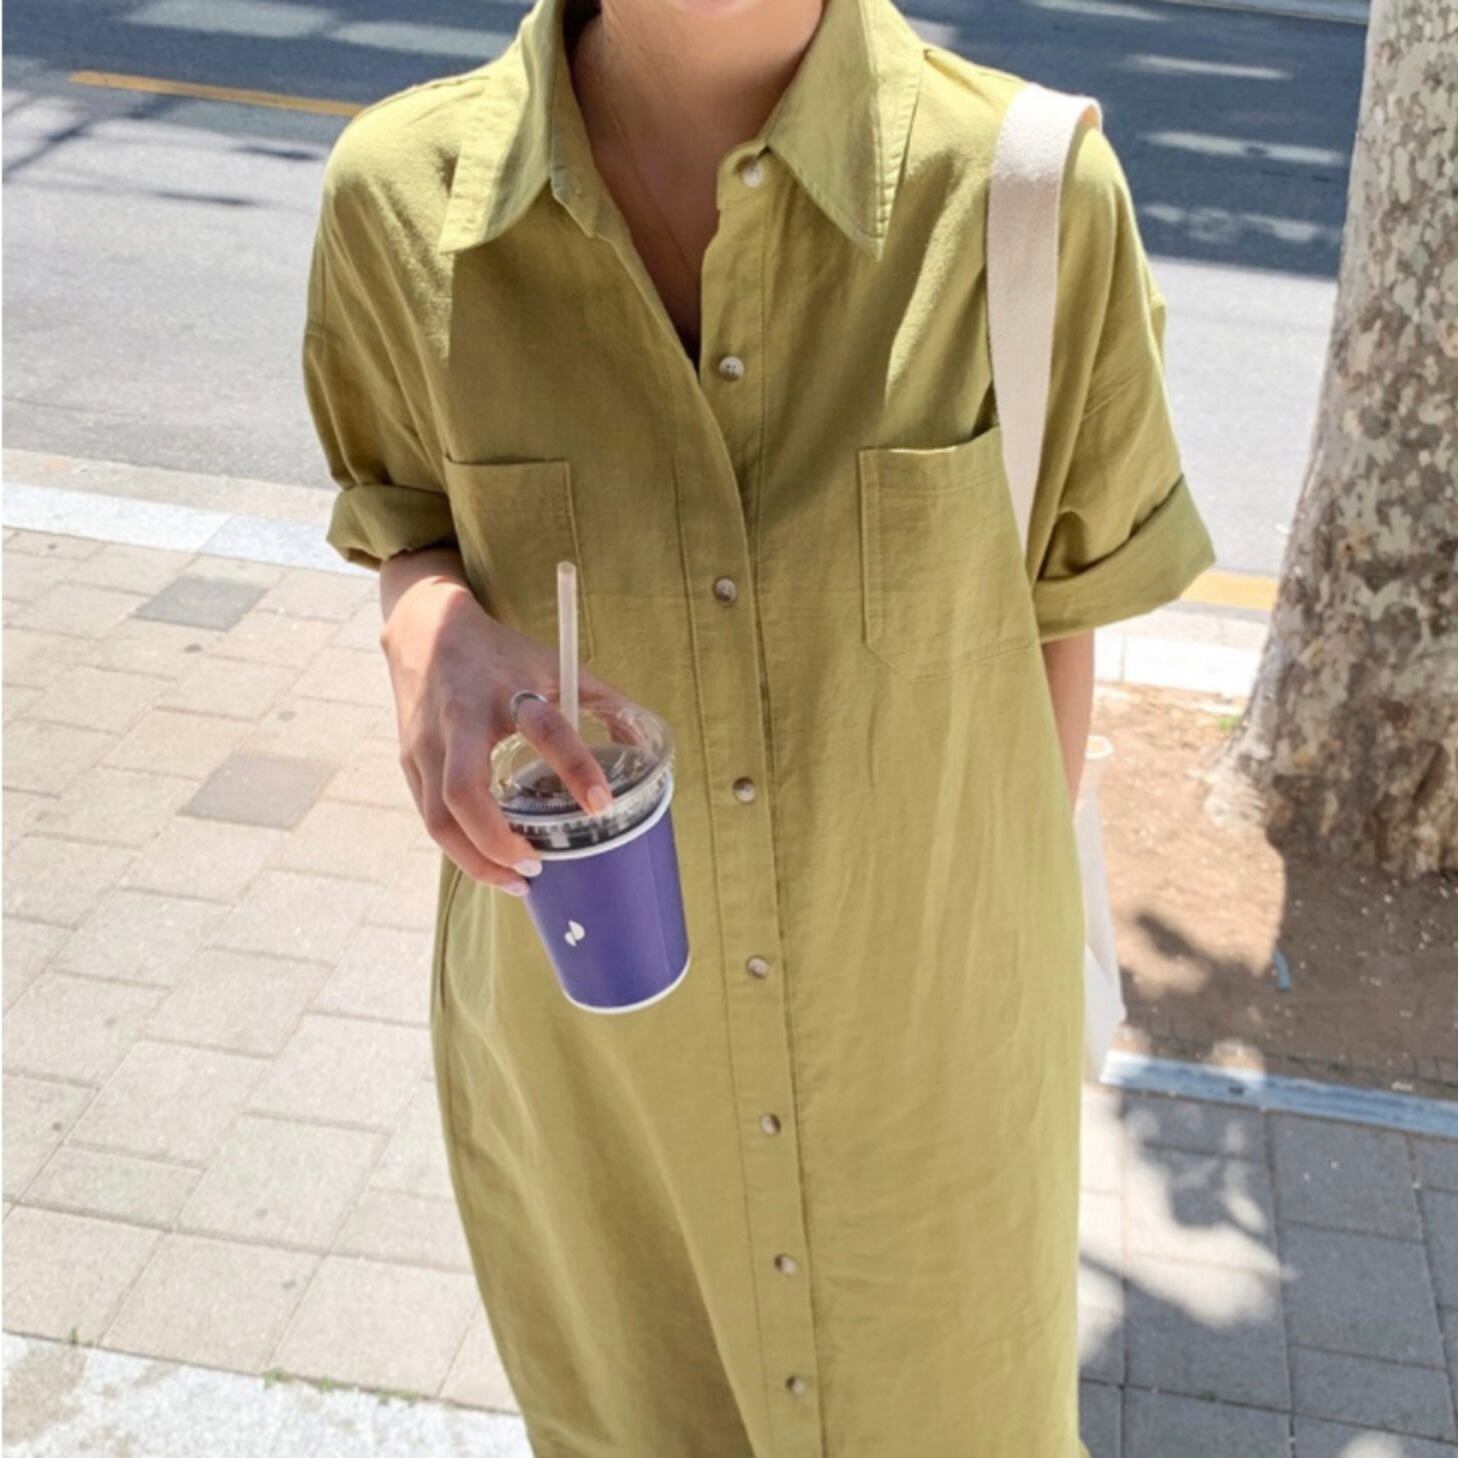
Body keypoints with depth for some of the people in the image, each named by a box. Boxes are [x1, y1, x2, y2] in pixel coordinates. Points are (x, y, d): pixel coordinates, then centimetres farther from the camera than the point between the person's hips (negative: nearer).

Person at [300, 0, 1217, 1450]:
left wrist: (1012, 929, 3)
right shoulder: (404, 191, -17)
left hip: (924, 1012, -1)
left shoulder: (1028, 189, -22)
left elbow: (1055, 595, -6)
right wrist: (432, 629, -22)